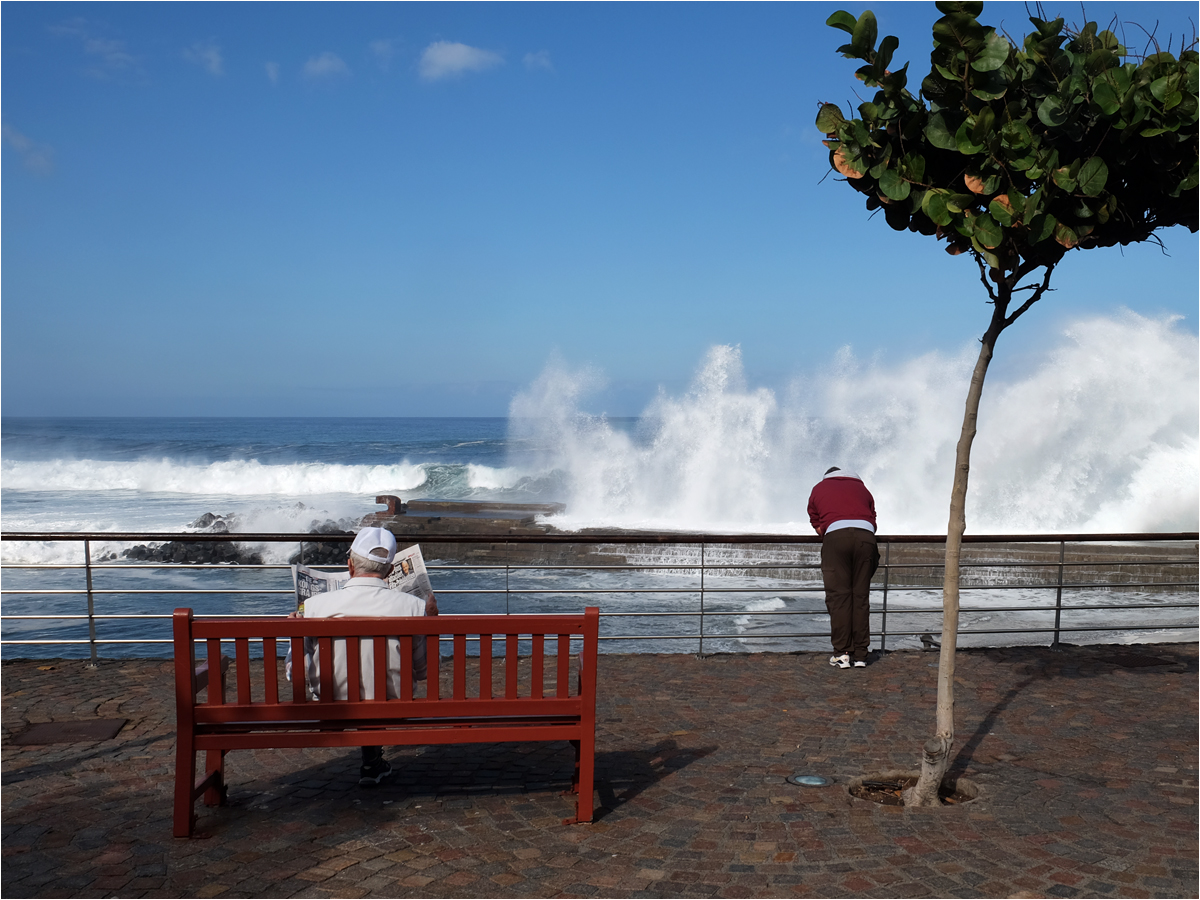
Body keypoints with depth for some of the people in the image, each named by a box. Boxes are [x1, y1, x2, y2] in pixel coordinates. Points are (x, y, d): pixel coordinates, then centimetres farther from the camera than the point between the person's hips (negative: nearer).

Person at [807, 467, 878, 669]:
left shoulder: (818, 488, 27)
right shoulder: (861, 487, 33)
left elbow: (817, 527, 21)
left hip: (836, 536, -2)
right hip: (865, 536, 2)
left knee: (838, 595, -2)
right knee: (861, 596, 5)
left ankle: (842, 653, -6)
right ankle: (860, 654, 6)